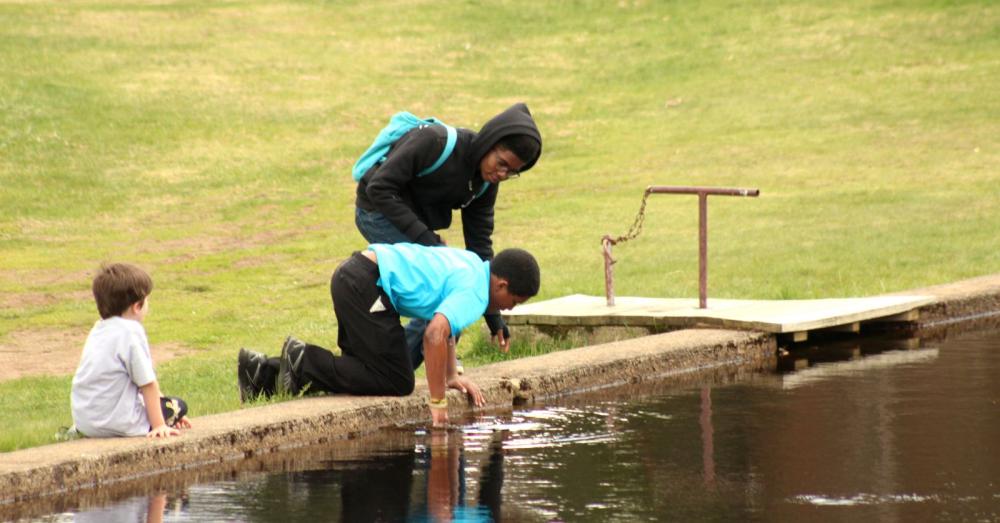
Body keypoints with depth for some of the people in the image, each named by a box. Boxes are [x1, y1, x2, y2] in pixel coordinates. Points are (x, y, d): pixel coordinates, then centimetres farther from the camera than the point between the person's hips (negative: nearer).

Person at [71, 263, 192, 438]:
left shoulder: (98, 330, 15)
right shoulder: (131, 332, -13)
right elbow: (147, 384, -12)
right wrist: (159, 425, -10)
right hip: (114, 422, -8)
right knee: (178, 405, 6)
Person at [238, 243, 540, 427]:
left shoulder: (474, 265, 18)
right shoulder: (473, 293, -13)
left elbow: (445, 318, 32)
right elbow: (435, 334, -28)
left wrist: (452, 376, 26)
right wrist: (437, 401, -21)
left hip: (352, 275, 10)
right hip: (366, 284, -10)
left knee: (364, 370, 18)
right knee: (396, 382, -8)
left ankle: (264, 372, 14)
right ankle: (304, 363, -8)